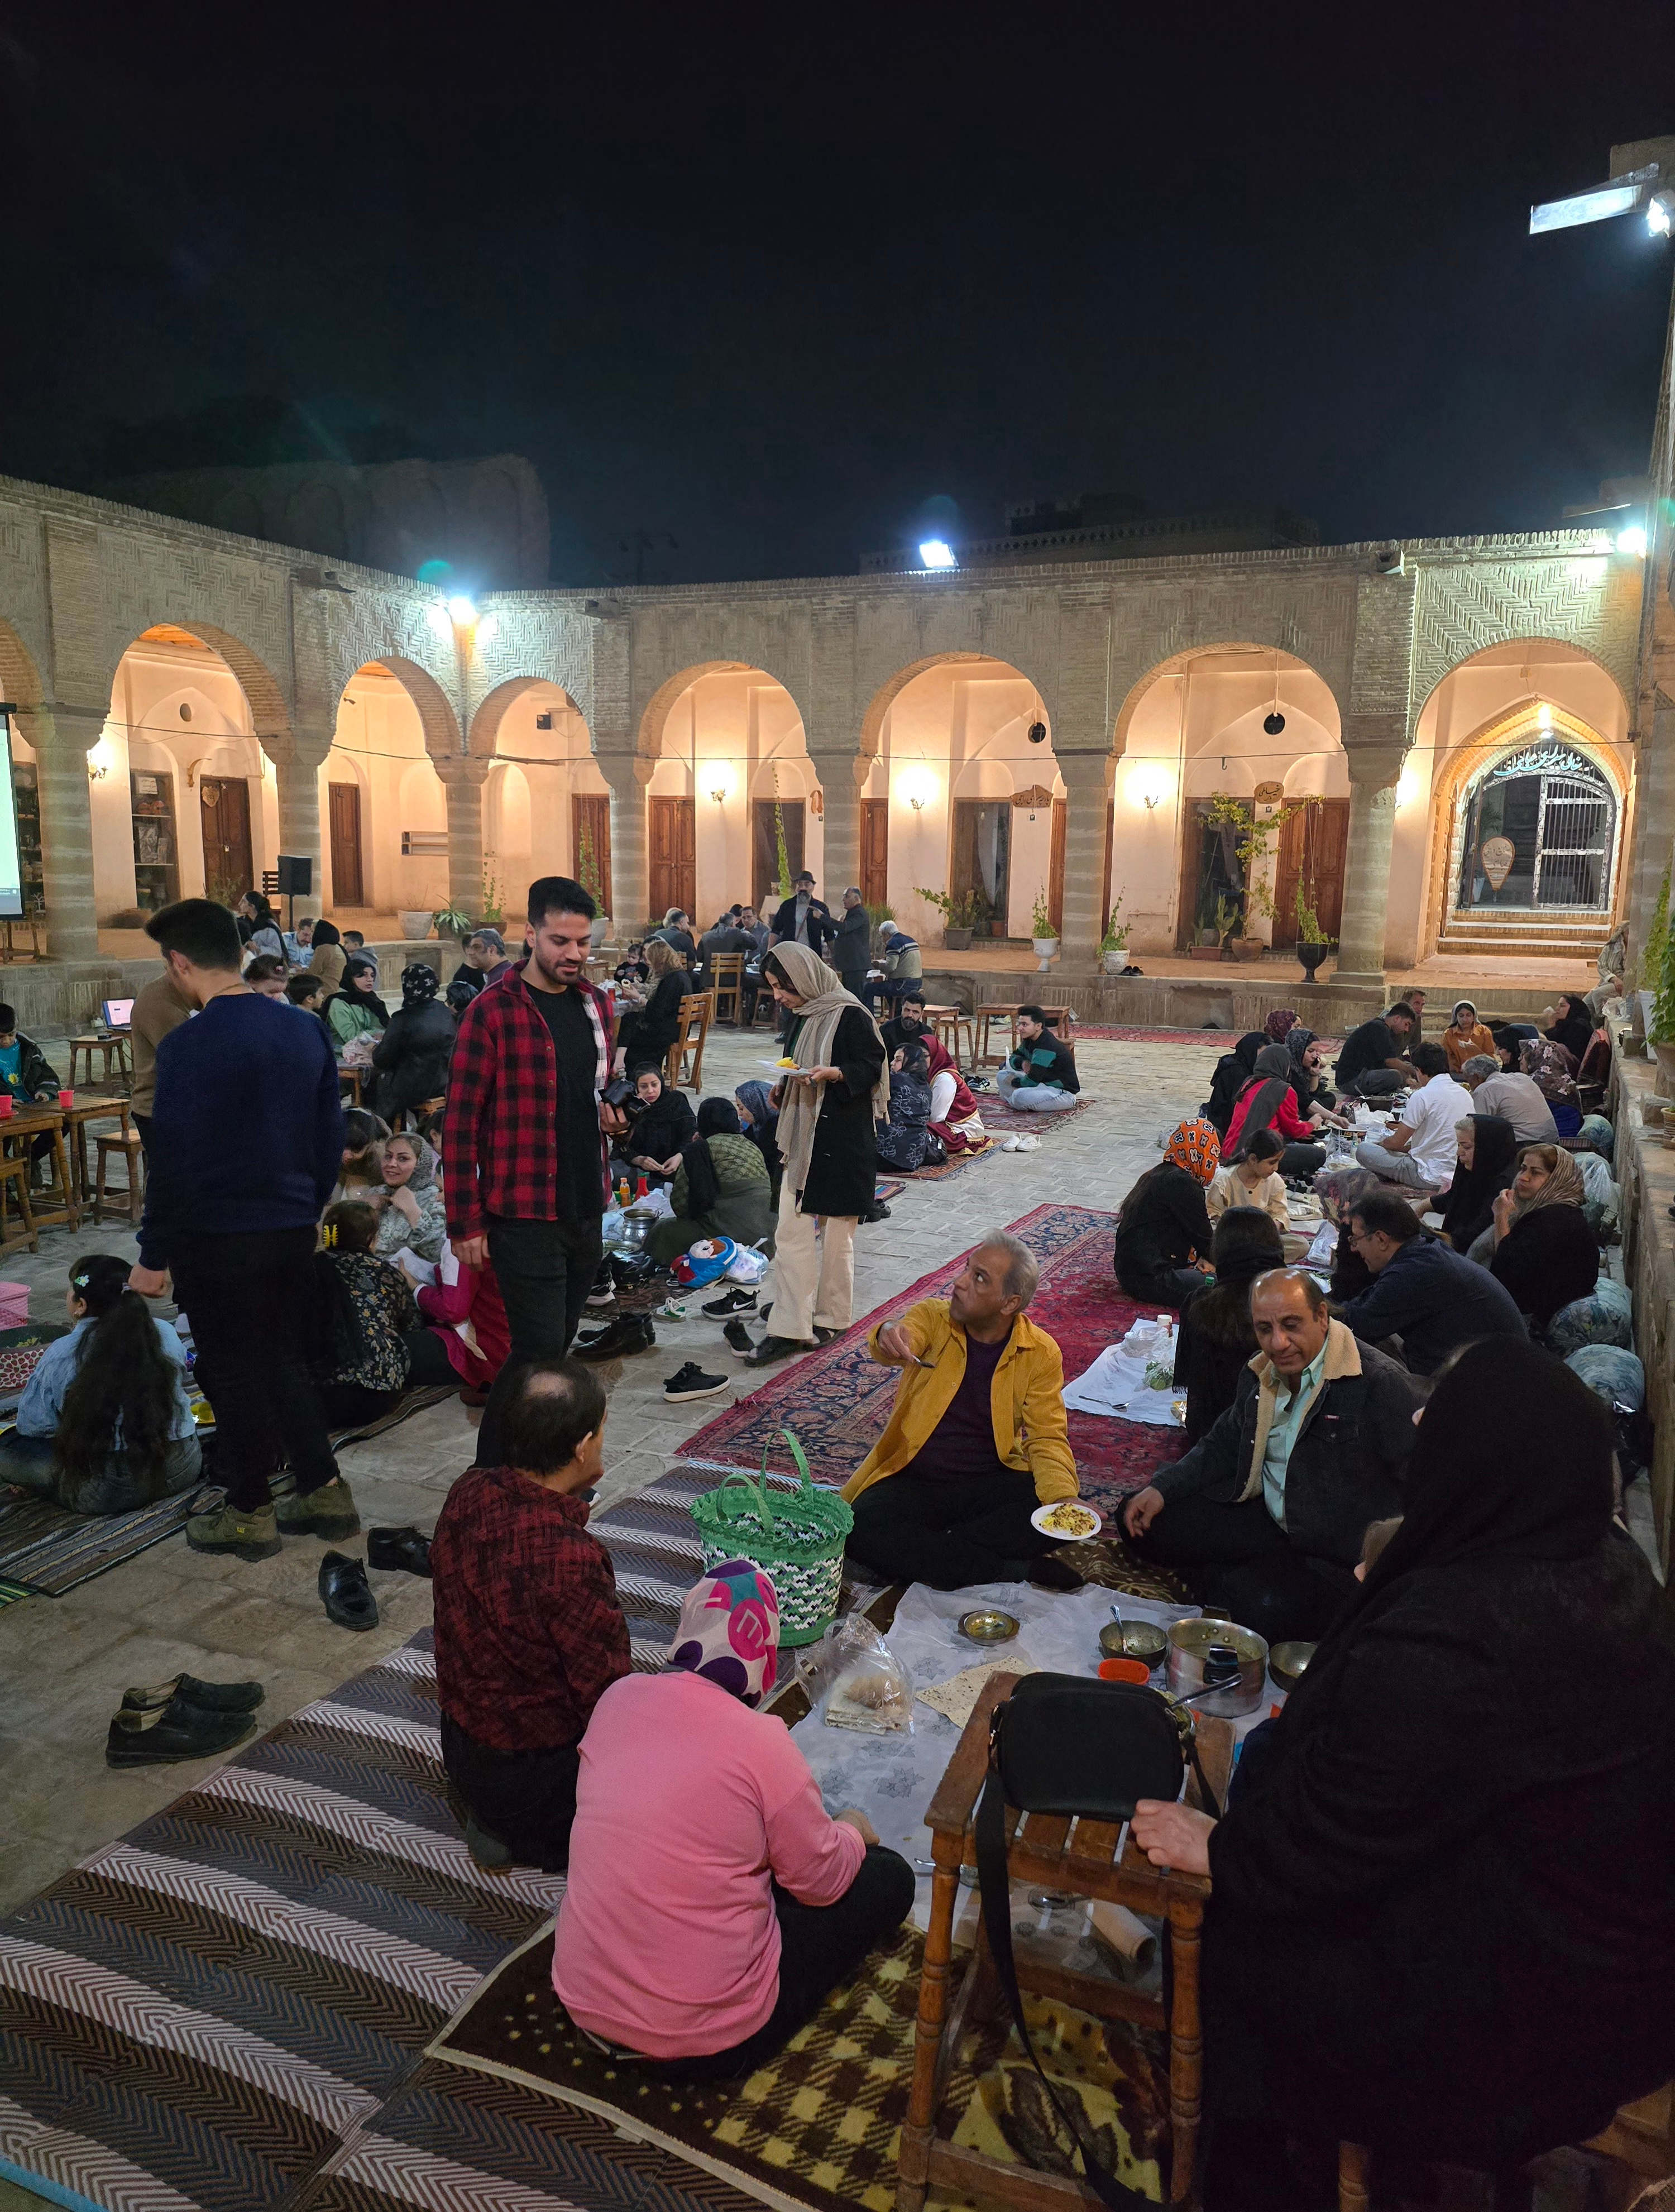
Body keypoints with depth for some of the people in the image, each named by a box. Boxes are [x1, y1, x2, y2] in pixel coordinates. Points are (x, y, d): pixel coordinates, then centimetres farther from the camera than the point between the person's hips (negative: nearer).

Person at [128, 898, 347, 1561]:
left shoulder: (189, 1046, -17)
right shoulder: (303, 1031, 3)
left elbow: (173, 1160, -16)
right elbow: (331, 1138, 9)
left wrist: (153, 1255, -7)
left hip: (217, 1237, -6)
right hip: (294, 1231, 6)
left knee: (233, 1374, 8)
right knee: (284, 1362, 19)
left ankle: (249, 1515, 21)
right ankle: (325, 1493, 23)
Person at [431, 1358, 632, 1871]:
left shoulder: (469, 1492, -12)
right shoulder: (569, 1560, -35)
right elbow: (606, 1698, -24)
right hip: (536, 1767, -8)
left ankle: (498, 1819, 16)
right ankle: (542, 1836, 3)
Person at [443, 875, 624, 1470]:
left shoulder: (595, 1004, 9)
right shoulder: (492, 1012, -11)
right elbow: (460, 1124, -10)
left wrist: (610, 1113, 1)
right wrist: (465, 1221, -12)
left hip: (586, 1210, 7)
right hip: (524, 1214, -7)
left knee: (553, 1349, 15)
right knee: (539, 1352, -7)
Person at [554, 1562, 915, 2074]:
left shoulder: (617, 1697, -7)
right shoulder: (760, 1740, -23)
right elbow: (823, 1882, -9)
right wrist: (853, 1831, 12)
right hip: (705, 2044, -5)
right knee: (890, 1877, 7)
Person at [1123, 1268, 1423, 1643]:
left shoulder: (1383, 1384, -21)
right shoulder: (1259, 1374, 5)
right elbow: (1223, 1447, 17)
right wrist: (1162, 1488, 3)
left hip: (1344, 1559, -7)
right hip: (1267, 1522, 7)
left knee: (1266, 1608, -33)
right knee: (1148, 1525, 0)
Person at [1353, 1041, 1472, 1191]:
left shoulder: (1422, 1096, -14)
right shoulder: (1465, 1094, 9)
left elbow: (1397, 1142, -8)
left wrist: (1379, 1143, 14)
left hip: (1431, 1177, -8)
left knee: (1363, 1150, -5)